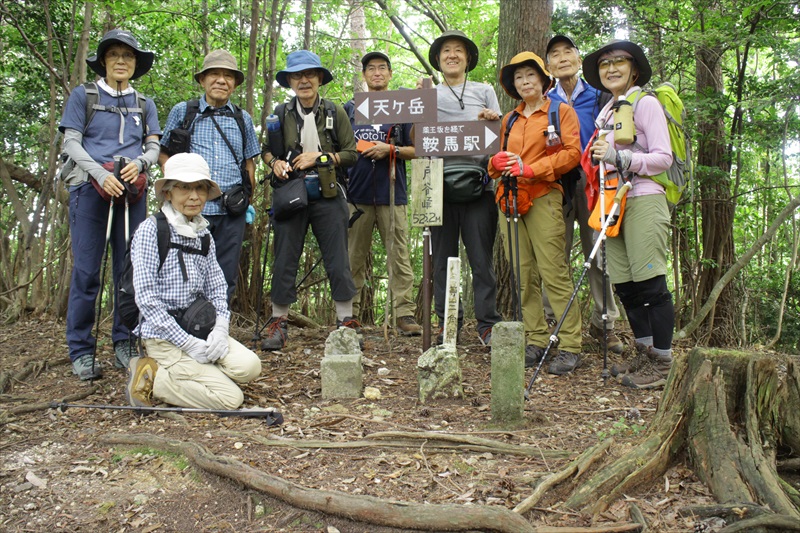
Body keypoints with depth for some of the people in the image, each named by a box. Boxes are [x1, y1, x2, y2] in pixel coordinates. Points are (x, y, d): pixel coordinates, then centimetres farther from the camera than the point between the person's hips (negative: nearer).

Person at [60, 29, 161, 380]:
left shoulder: (144, 104, 17)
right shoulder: (83, 95, 9)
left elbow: (154, 147, 11)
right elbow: (71, 143, 1)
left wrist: (139, 163, -12)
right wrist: (101, 174, -15)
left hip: (132, 191, 3)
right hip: (90, 189, -3)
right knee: (86, 270, -5)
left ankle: (125, 345, 10)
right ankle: (81, 352, 1)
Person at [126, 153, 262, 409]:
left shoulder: (203, 234, 11)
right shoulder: (151, 230, -9)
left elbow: (217, 287, 10)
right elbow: (146, 297, -14)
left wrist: (220, 329, -9)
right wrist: (188, 343, -17)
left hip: (200, 328, 6)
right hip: (164, 336, -6)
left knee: (248, 366, -18)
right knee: (231, 397, -15)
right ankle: (151, 380, -1)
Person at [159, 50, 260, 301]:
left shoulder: (243, 119, 15)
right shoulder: (182, 112, 9)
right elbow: (163, 153, 13)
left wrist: (248, 195, 11)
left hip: (231, 211, 2)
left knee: (226, 277, 6)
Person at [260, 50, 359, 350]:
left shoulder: (334, 112, 4)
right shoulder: (281, 114, 8)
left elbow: (351, 153, 2)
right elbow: (267, 149, 19)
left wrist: (319, 157, -9)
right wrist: (274, 162, -3)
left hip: (328, 195, -1)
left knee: (338, 261, 0)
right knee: (284, 260, 2)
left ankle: (346, 321, 9)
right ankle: (278, 323, 12)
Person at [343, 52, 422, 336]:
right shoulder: (350, 108, 18)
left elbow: (416, 150, 8)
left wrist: (390, 149, -7)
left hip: (392, 193, -1)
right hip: (357, 193, 1)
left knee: (400, 256, -6)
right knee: (354, 257, 2)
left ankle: (405, 315, -6)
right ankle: (348, 315, 8)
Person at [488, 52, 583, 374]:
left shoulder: (561, 112, 6)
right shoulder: (509, 120, 22)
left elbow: (572, 153, -6)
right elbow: (498, 160, 23)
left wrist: (529, 168, -16)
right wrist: (498, 162, -2)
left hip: (543, 197, -5)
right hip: (510, 199, 6)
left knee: (553, 271, -11)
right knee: (524, 275, 4)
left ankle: (571, 347, -7)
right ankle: (535, 341, 10)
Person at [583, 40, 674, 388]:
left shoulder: (645, 104, -3)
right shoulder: (605, 112, 20)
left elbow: (663, 158, -11)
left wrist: (620, 158, -21)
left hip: (644, 200, -7)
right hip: (614, 203, 7)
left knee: (650, 283, -7)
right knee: (624, 286, 8)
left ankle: (662, 364, 2)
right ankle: (646, 355, 21)